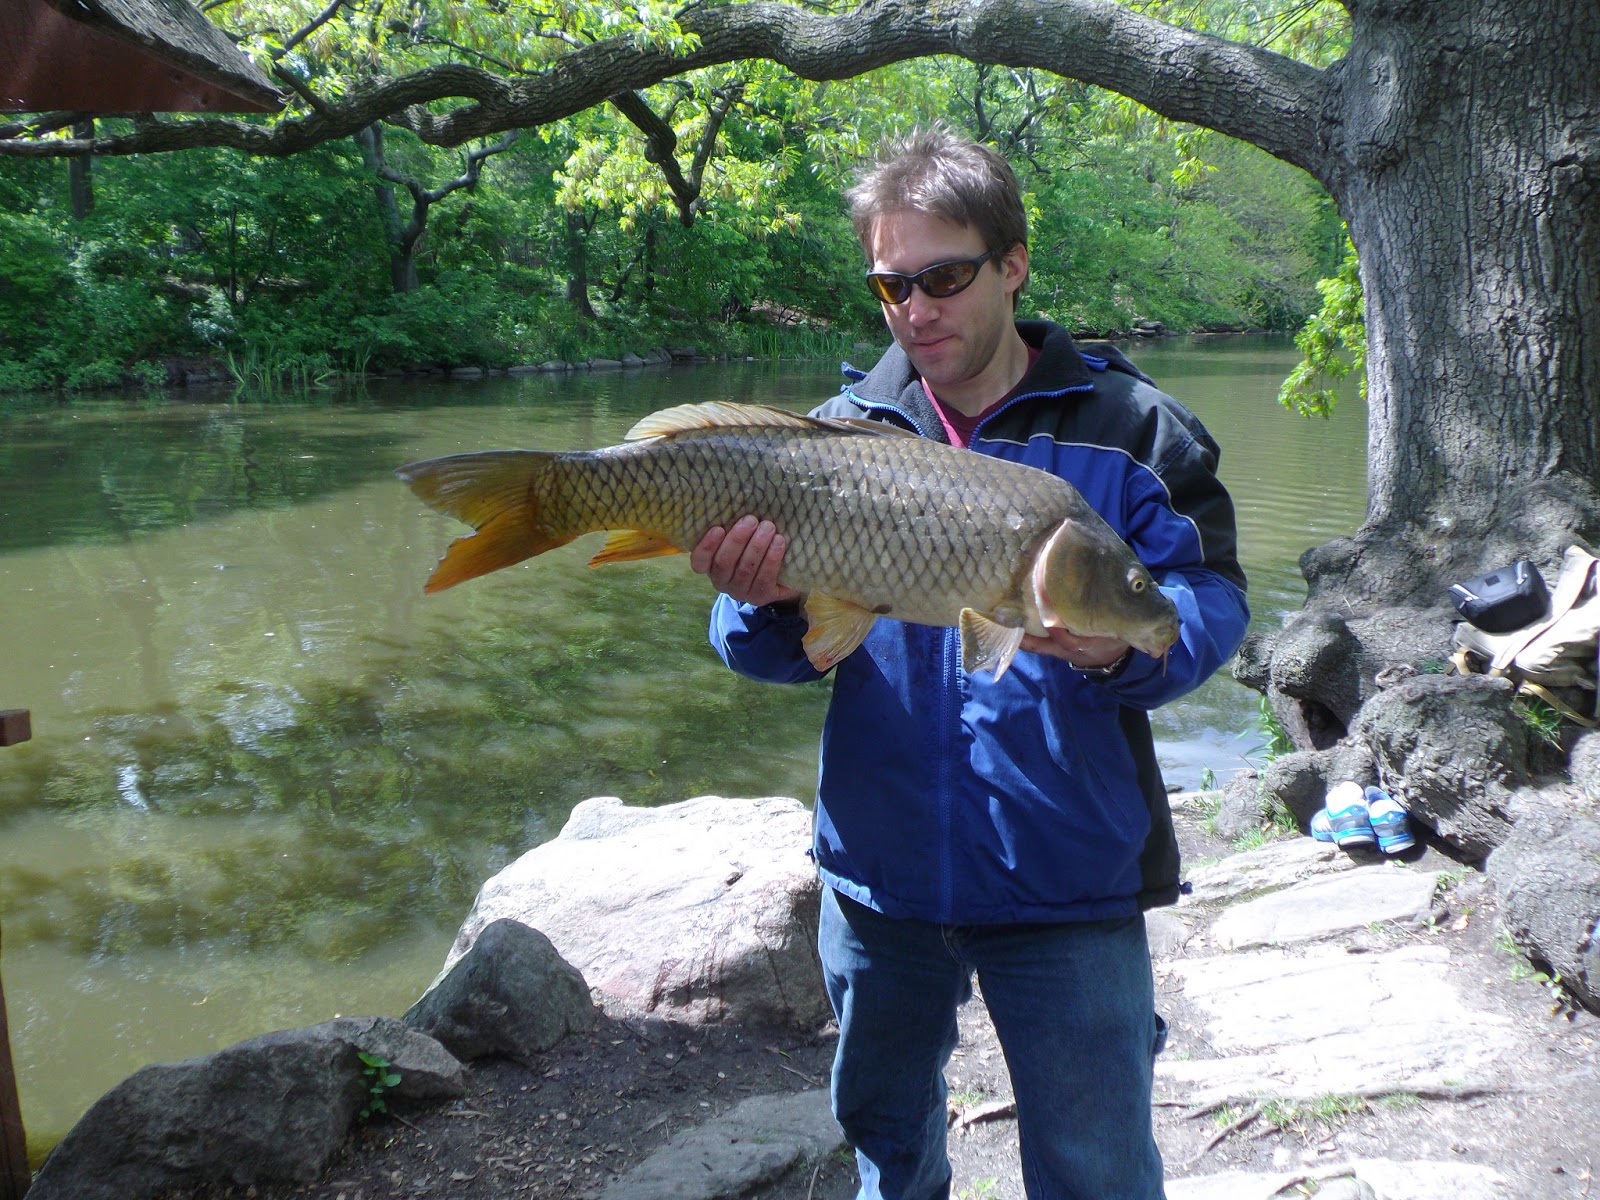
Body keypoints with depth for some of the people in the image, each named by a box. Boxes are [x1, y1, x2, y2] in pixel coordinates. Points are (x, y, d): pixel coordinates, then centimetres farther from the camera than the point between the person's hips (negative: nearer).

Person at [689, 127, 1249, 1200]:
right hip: (880, 871, 3)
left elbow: (1212, 598, -8)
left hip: (1067, 881, -2)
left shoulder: (1124, 424, -5)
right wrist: (764, 604, -24)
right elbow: (781, 653, 0)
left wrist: (1124, 648, -29)